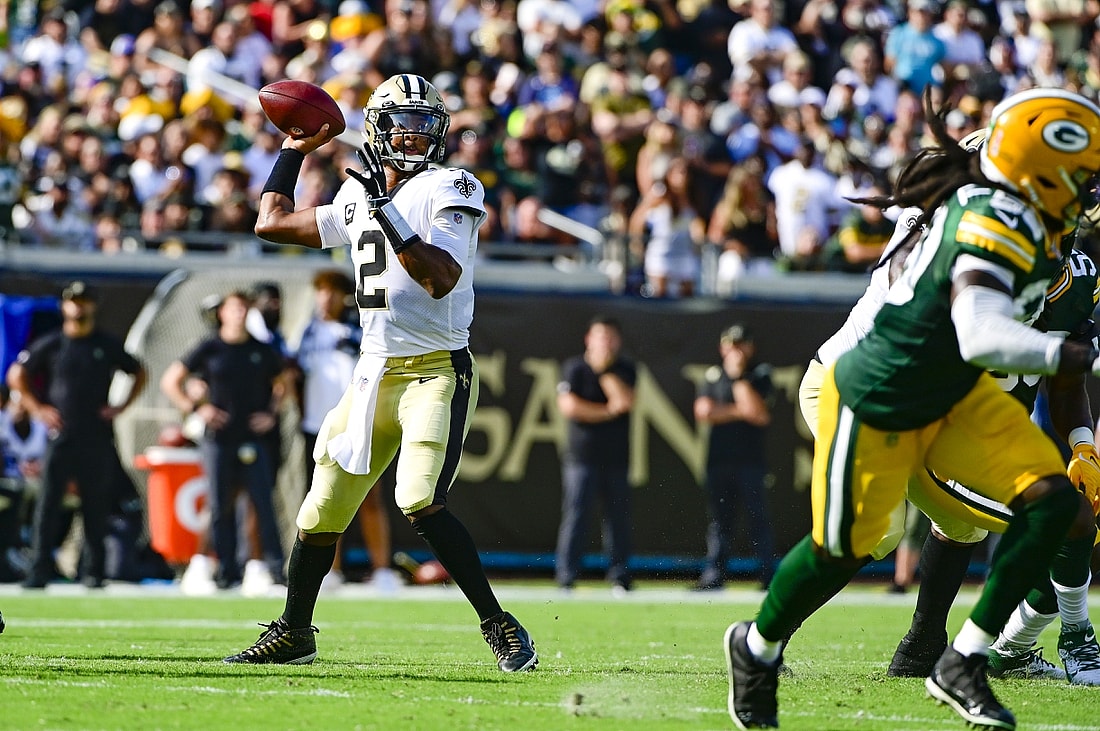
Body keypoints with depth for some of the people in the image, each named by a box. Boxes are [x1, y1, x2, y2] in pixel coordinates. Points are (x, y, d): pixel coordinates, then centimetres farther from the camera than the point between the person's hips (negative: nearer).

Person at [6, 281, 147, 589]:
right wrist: (36, 408, 3)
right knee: (48, 503, -7)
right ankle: (39, 570, -8)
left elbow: (139, 373, 19)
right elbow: (16, 375, 12)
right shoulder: (51, 344, 6)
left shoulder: (108, 345, 8)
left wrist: (121, 406, 7)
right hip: (60, 434, -1)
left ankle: (95, 571, 8)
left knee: (96, 506, 2)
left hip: (98, 437, 1)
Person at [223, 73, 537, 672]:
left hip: (437, 371, -6)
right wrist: (295, 149, 25)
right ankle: (293, 633, 26)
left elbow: (440, 279, -21)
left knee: (421, 505, -24)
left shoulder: (449, 191, -7)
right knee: (321, 511, 8)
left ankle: (501, 628, -15)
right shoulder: (358, 197, 13)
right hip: (374, 375, 6)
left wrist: (387, 212, -25)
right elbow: (272, 223, 25)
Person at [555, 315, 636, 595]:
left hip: (616, 457, 3)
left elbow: (626, 401, -7)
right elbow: (568, 406, -10)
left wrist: (605, 370, -6)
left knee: (618, 517, 2)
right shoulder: (575, 368, 2)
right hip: (582, 455, -3)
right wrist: (608, 411, -8)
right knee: (575, 515, -8)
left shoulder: (625, 370, 10)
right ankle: (565, 577, -8)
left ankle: (619, 577, 7)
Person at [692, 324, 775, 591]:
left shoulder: (761, 374, 4)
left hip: (750, 460, -3)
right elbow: (703, 412, -2)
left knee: (757, 518, -7)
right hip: (718, 458, 3)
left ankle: (768, 576, -7)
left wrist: (739, 377, -9)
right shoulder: (713, 376, 12)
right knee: (719, 518, 4)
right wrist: (739, 411, -7)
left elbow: (759, 413, -11)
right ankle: (713, 576, 5)